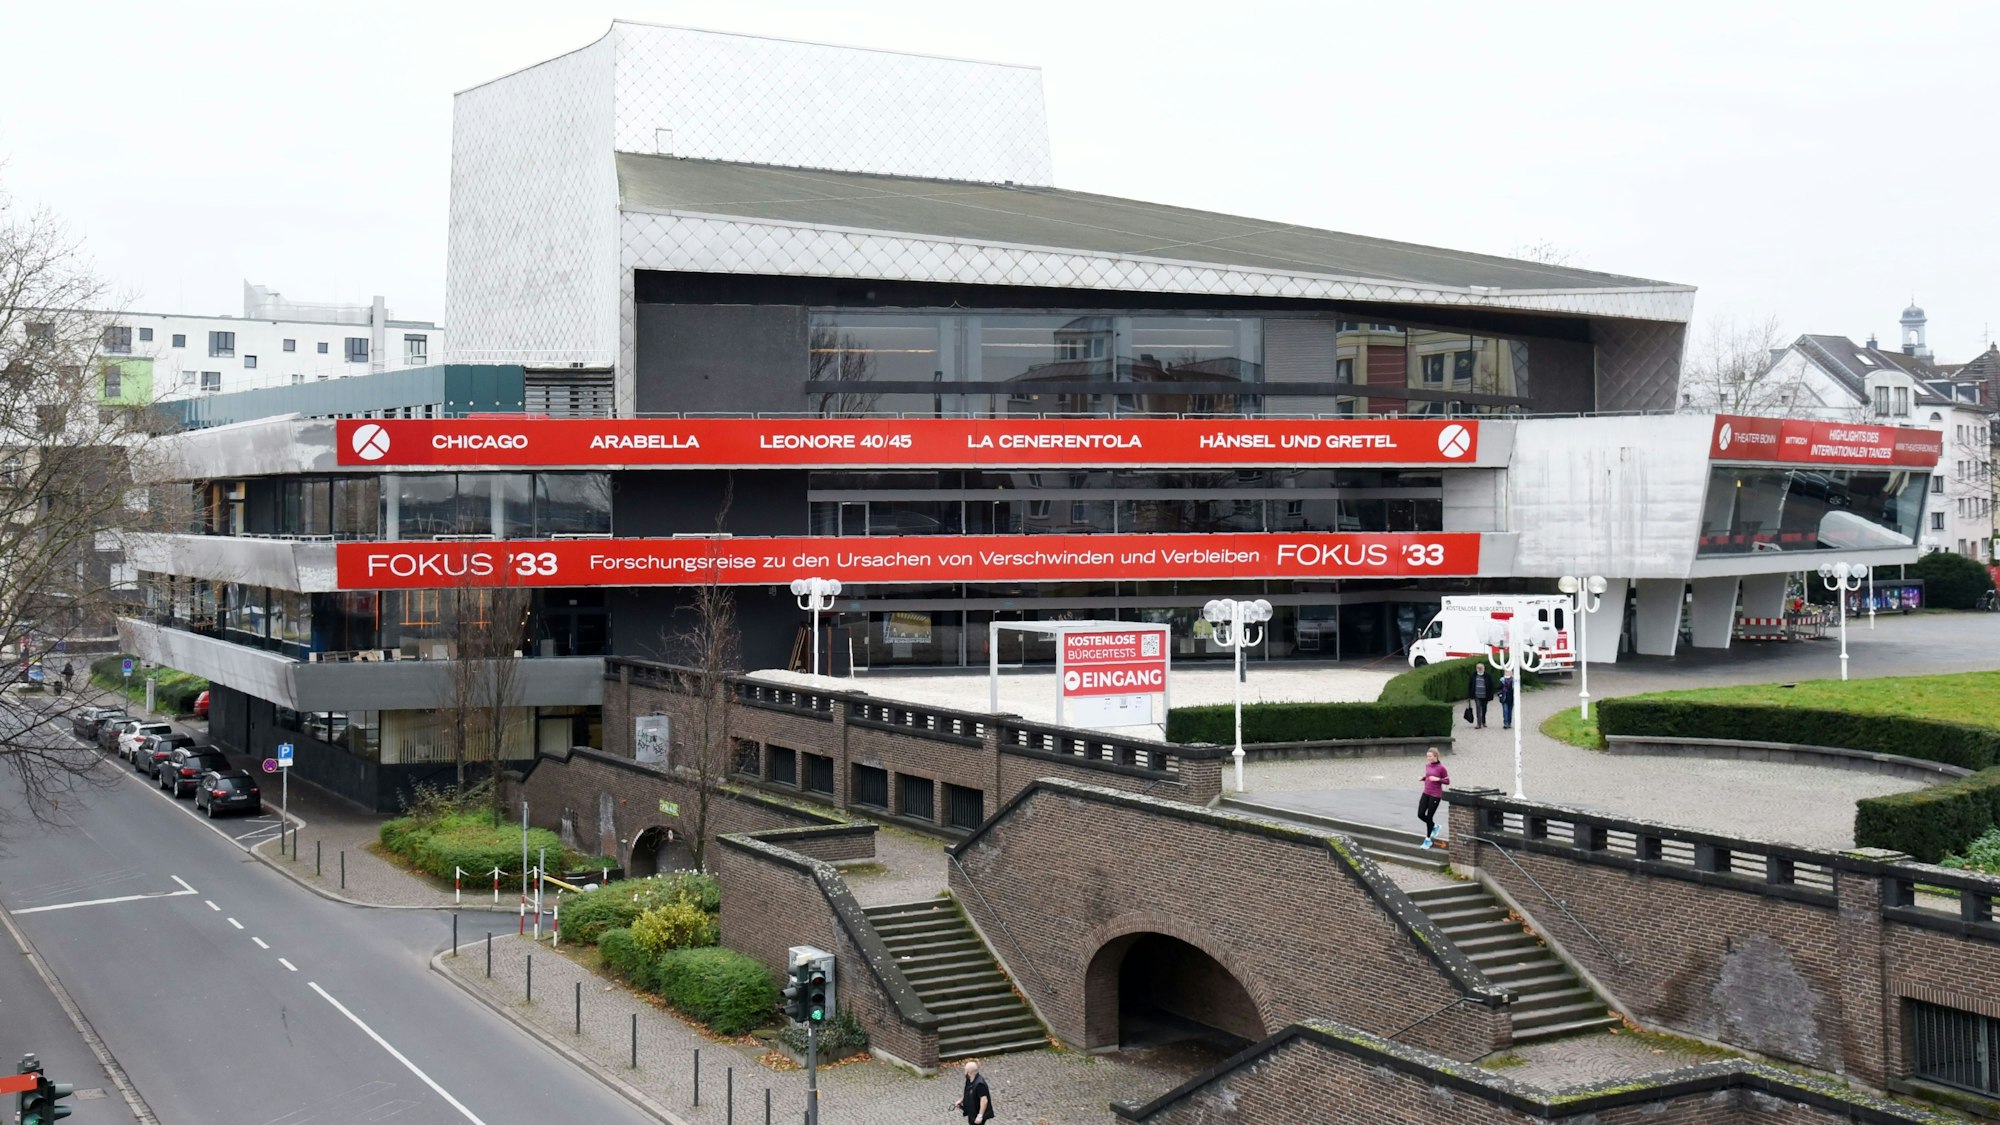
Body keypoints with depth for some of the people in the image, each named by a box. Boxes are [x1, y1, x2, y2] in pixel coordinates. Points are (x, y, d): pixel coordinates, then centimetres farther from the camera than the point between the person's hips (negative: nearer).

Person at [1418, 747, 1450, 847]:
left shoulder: (1441, 768, -14)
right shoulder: (1427, 765, 6)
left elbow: (1447, 782, -8)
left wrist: (1437, 779, -23)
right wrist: (1423, 778, 0)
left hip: (1435, 795, -6)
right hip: (1426, 793, 6)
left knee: (1429, 817, 0)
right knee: (1420, 814, 0)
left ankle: (1428, 839, 17)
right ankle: (1434, 826, 29)